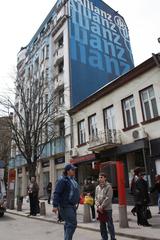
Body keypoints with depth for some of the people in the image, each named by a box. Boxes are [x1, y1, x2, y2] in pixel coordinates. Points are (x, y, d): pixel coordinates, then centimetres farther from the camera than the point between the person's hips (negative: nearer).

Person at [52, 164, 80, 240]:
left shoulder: (73, 179, 12)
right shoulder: (63, 180, -16)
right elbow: (56, 193, -20)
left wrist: (77, 201, 21)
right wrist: (55, 205, -24)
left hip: (72, 206, 9)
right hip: (66, 206, -9)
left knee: (68, 224, 18)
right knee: (72, 224, -10)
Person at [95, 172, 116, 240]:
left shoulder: (108, 186, -8)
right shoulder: (97, 187, 9)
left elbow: (108, 198, -14)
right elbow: (96, 198, 8)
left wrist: (102, 206, -15)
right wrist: (98, 206, -8)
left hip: (107, 209, -5)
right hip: (100, 209, 5)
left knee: (110, 225, 2)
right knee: (102, 225, 13)